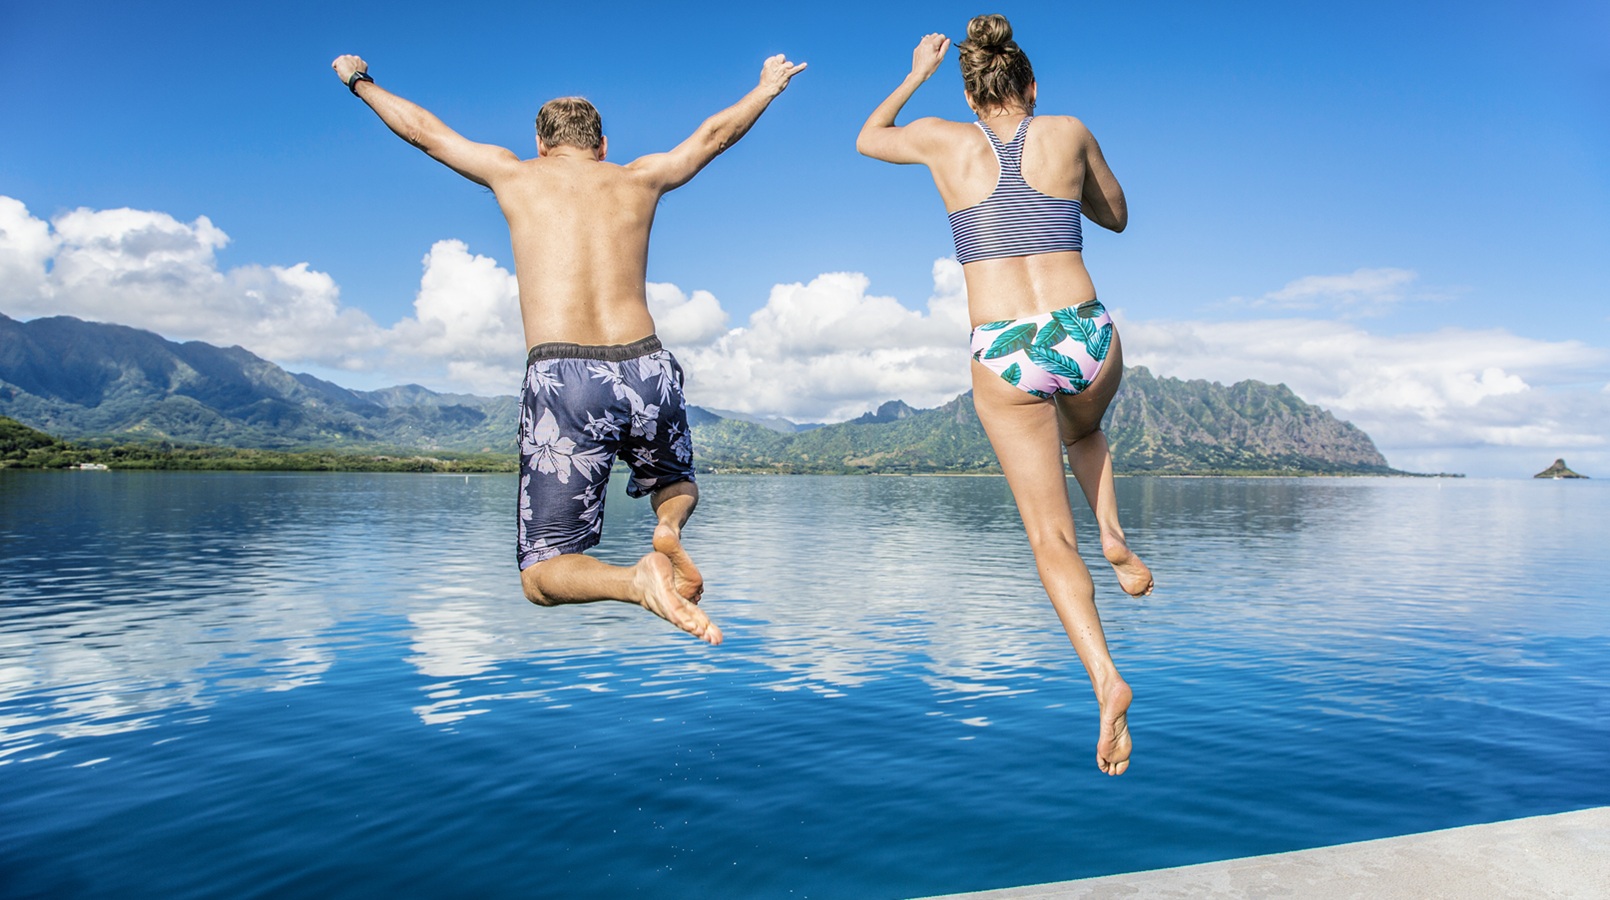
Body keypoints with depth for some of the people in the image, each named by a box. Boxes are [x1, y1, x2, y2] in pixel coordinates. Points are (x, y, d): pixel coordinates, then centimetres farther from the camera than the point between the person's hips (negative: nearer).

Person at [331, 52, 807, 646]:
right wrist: (768, 87, 53)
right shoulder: (638, 178, 19)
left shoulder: (516, 174, 15)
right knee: (676, 483, 33)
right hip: (647, 374, 2)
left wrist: (358, 80, 49)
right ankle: (669, 527, -4)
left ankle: (638, 579, -26)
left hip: (560, 382, -2)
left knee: (542, 577, 6)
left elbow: (419, 128, 30)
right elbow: (715, 133, 35)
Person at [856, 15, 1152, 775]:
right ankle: (1115, 539, 20)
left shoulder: (946, 140, 7)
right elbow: (1116, 217, 25)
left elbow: (868, 139, 28)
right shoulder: (1069, 132, 9)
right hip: (1086, 336, 2)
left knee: (1052, 542, 7)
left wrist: (916, 74, 40)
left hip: (1006, 357, -1)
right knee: (1083, 432, 40)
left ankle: (1105, 679, -8)